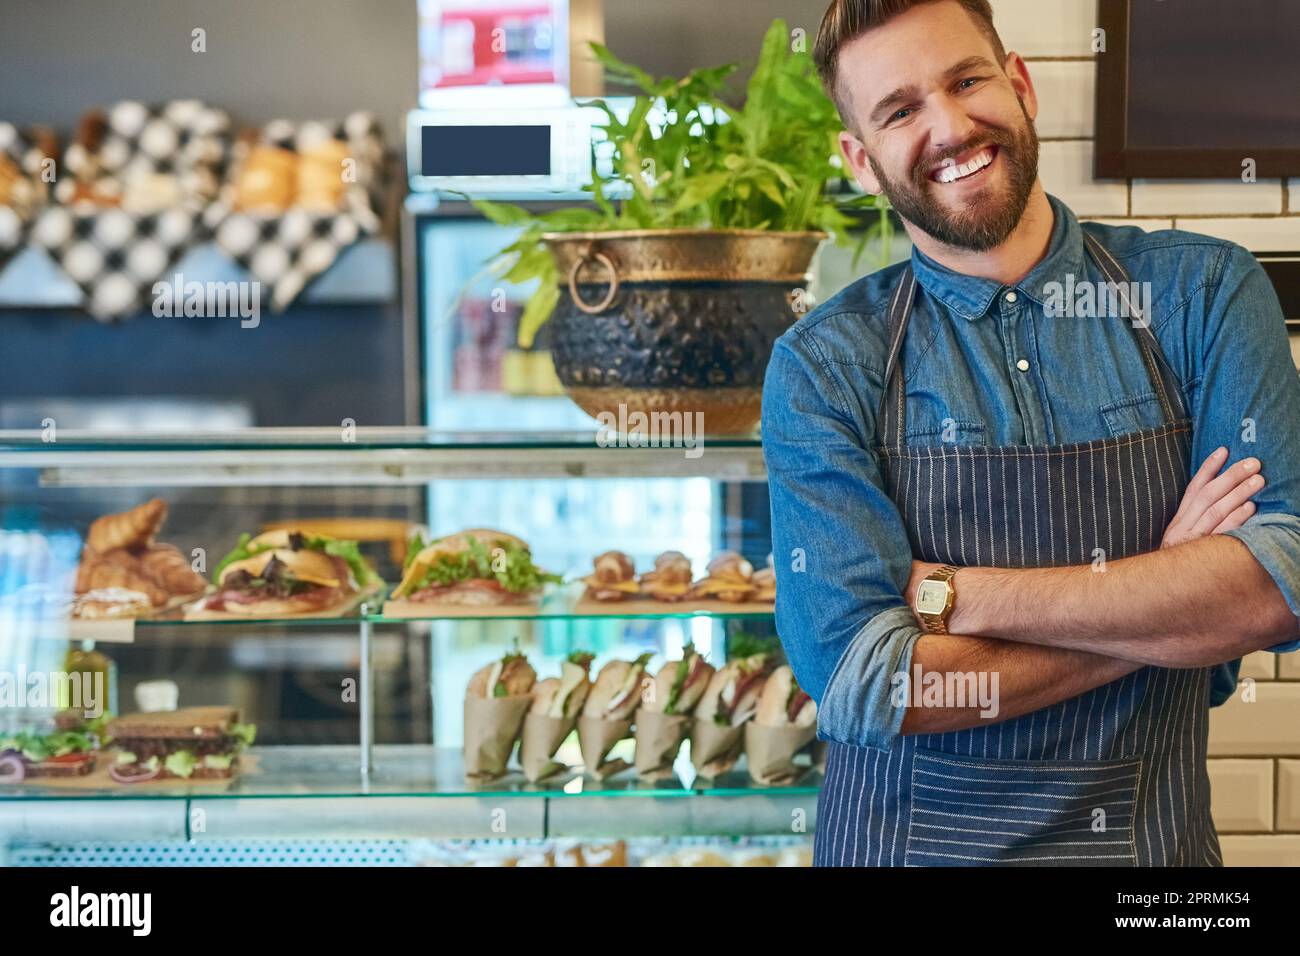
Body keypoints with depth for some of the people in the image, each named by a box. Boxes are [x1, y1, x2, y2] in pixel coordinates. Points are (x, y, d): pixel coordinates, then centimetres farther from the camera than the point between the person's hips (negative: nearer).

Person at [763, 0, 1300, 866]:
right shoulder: (822, 366, -9)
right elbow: (856, 681, -19)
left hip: (1155, 840, 1)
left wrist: (954, 594, -20)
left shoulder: (1205, 292, -5)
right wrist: (1165, 603, -17)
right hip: (905, 844, -1)